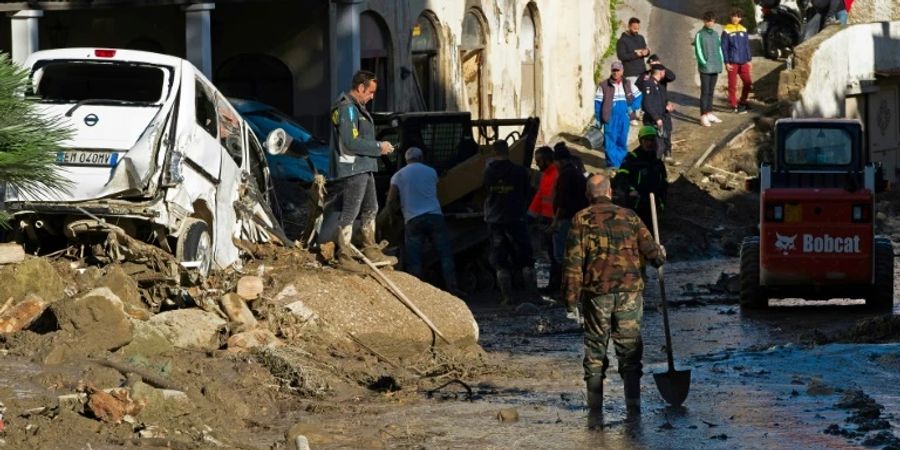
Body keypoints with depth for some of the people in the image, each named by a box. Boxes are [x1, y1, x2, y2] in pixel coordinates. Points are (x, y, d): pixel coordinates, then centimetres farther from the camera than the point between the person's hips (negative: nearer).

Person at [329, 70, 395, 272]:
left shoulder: (357, 108, 16)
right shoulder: (347, 109, -17)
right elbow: (351, 142, -23)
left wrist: (378, 146, 7)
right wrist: (378, 148, -15)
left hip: (363, 168, 11)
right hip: (352, 169, -11)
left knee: (370, 209, 18)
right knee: (350, 213, -5)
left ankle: (371, 250, 28)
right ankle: (344, 256, -1)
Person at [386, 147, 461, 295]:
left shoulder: (398, 176, 8)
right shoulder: (431, 172, 12)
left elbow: (391, 199, 1)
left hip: (413, 220, 0)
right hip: (434, 216, 0)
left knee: (413, 260, 1)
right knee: (445, 254, 3)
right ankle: (452, 287, -4)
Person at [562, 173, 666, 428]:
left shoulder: (581, 220, 0)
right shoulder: (628, 216, 5)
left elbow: (573, 263, -4)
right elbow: (649, 250, 7)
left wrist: (571, 301, -1)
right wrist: (660, 256, 31)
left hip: (596, 294, -1)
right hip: (628, 292, 1)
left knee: (595, 355, 7)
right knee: (629, 352, 8)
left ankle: (595, 414, 5)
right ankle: (633, 408, 4)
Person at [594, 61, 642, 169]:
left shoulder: (628, 84, 8)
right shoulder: (604, 85, -3)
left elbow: (638, 96, 17)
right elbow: (598, 103, -2)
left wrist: (633, 107, 0)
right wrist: (598, 119, -5)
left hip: (624, 118, 3)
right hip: (610, 119, -3)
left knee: (622, 141, 10)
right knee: (610, 141, -7)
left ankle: (622, 162, 23)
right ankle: (612, 163, -1)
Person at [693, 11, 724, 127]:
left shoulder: (715, 34, 12)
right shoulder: (700, 35, -5)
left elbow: (719, 48, 16)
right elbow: (698, 51, -8)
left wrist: (721, 61, 5)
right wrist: (704, 63, -14)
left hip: (716, 68, 6)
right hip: (705, 68, -6)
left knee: (711, 91, 12)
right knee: (705, 92, -6)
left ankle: (709, 113, 19)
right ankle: (703, 116, -5)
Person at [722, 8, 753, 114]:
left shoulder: (743, 30, 8)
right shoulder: (727, 31, -6)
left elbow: (747, 46, 13)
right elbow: (724, 48, -6)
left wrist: (749, 60, 10)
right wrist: (726, 63, -10)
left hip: (743, 62, 5)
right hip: (732, 63, -5)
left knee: (748, 83, 7)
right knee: (732, 85, 1)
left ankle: (742, 102, 25)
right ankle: (734, 105, 8)